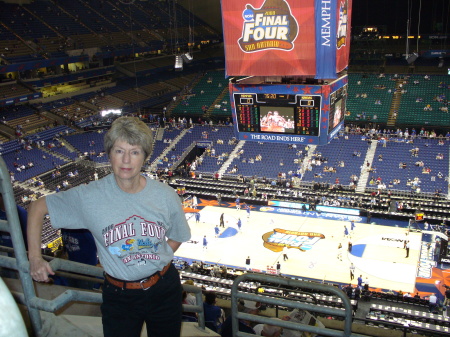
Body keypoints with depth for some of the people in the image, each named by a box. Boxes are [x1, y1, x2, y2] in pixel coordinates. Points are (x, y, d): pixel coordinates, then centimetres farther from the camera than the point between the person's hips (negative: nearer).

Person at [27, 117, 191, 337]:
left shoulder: (166, 196, -13)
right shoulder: (88, 197, -17)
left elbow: (177, 237, 4)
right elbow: (38, 207, -5)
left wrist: (157, 261, -5)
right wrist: (35, 257, -7)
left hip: (164, 289, 2)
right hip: (118, 296, -1)